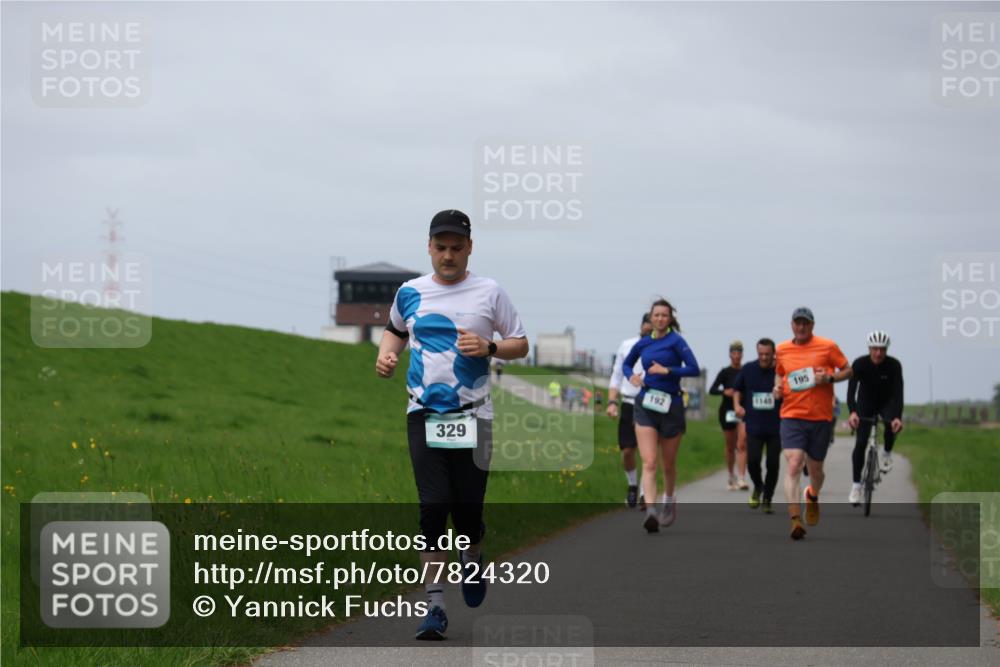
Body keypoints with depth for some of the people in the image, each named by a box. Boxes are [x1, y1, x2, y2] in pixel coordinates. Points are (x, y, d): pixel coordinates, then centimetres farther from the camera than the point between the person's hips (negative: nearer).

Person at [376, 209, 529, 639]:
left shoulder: (489, 292, 1)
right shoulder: (410, 293, 8)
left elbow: (520, 345, 6)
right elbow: (395, 330, 27)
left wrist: (488, 348, -13)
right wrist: (385, 355, 6)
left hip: (472, 417, -1)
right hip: (424, 416, 1)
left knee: (468, 508, 0)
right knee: (433, 507, -10)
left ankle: (471, 562, 36)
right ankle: (435, 607, -7)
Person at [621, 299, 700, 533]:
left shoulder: (675, 341, -5)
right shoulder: (643, 343, 7)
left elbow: (693, 369, -13)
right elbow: (626, 364, 24)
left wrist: (667, 370, -19)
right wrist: (631, 376, 3)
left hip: (671, 406, -2)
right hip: (645, 407, 2)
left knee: (668, 463, 12)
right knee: (649, 462, -13)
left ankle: (669, 500, 39)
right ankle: (651, 511, -24)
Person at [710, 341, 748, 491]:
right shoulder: (725, 372, -1)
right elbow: (712, 390, -6)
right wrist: (724, 392, -23)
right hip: (727, 410, 0)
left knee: (742, 445, -14)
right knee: (730, 446, 11)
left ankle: (742, 479, -19)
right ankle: (732, 477, 29)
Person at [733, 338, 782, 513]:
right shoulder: (748, 369, 3)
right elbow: (737, 388, 19)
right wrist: (737, 404, 4)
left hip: (775, 427, -1)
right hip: (754, 425, 1)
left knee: (773, 464, 1)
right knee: (752, 460, -11)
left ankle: (767, 500, 18)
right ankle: (758, 487, 20)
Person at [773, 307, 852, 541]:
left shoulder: (827, 346, 0)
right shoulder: (782, 350, 7)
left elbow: (848, 370, 6)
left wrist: (829, 377, -13)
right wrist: (777, 387, 3)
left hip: (820, 418, 0)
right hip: (792, 416, 0)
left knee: (815, 470, 12)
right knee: (793, 466, -18)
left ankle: (813, 497, 48)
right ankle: (795, 520, -25)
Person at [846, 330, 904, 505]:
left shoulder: (894, 365, -24)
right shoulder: (859, 364, -25)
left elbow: (898, 392, -33)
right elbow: (851, 389, -35)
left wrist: (898, 417, -49)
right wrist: (852, 412, -53)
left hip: (887, 403, 0)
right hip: (865, 404, 0)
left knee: (893, 424, -33)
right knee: (860, 443, -13)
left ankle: (887, 452, -2)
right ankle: (856, 485, -4)